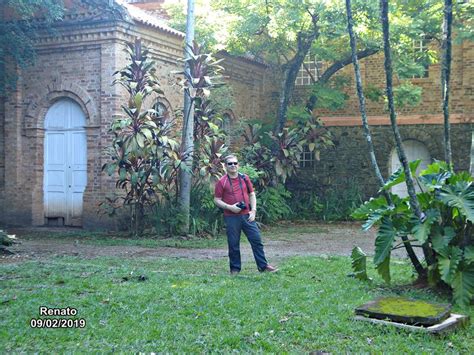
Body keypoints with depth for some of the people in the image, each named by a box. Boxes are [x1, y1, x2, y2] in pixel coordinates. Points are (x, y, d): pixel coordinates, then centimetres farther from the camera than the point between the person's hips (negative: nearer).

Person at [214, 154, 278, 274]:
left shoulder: (244, 178, 7)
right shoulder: (222, 182, -2)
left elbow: (252, 195, 12)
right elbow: (217, 200, -1)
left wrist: (253, 210, 0)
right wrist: (229, 207, -15)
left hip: (247, 215, 3)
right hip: (231, 217, -3)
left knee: (257, 240, 2)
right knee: (233, 244, 4)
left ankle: (263, 266, 10)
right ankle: (235, 269, 16)